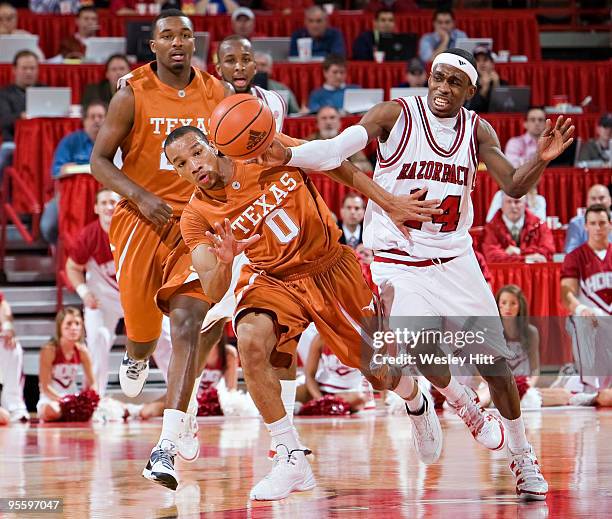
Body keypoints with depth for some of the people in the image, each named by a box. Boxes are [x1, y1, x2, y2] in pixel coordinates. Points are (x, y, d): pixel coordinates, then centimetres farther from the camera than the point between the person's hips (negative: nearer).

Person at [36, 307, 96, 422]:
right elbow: (45, 386, -17)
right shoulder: (49, 350, -15)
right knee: (51, 411, -40)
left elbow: (92, 383, 5)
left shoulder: (82, 351, -1)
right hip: (51, 399, -5)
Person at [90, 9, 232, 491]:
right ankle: (135, 360, 51)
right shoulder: (132, 95, -3)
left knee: (189, 321, -18)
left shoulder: (217, 94, 4)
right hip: (141, 219, 0)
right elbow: (99, 160, -3)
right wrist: (142, 198, -17)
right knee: (142, 329, 9)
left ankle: (167, 444, -20)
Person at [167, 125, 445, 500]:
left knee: (381, 374, 8)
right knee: (250, 341, -32)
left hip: (332, 269, 0)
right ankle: (291, 460, -21)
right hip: (275, 280, 0)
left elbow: (337, 167, -4)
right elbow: (214, 292, -19)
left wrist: (388, 203, -6)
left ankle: (418, 405, 48)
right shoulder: (197, 218, -15)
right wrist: (224, 263, -41)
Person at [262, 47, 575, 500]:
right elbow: (336, 149, -20)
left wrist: (541, 161, -24)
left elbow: (514, 187, -3)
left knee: (493, 359, 2)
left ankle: (523, 457, 19)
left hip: (455, 257, 3)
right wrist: (288, 156, -39)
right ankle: (464, 406, 8)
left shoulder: (478, 131, 2)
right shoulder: (396, 115, -9)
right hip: (398, 258, -3)